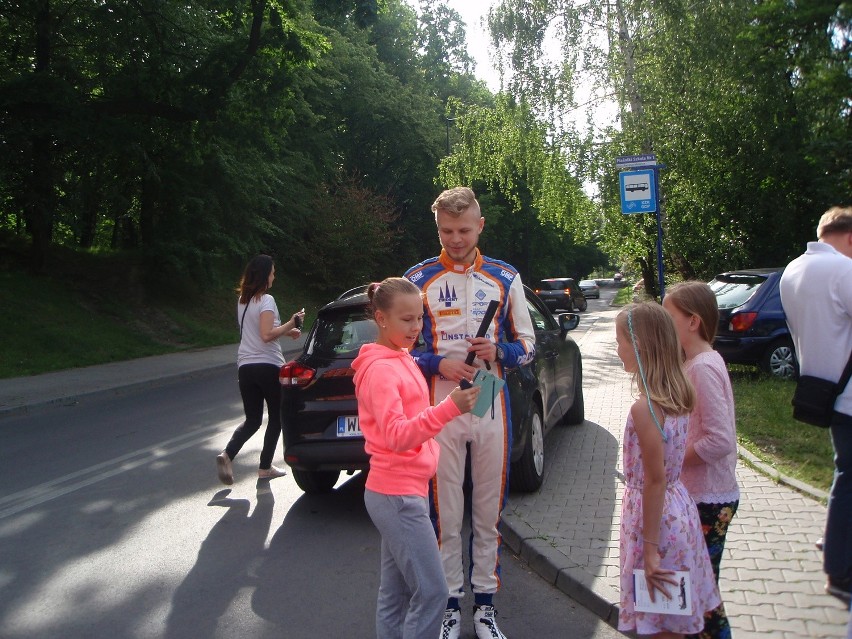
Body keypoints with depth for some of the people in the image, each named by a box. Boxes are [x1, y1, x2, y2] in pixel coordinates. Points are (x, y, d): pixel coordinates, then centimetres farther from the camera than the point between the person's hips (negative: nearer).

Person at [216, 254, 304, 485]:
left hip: (245, 367, 7)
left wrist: (286, 330, 18)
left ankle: (227, 454, -10)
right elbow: (267, 335, -21)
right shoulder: (266, 300, -12)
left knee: (252, 420, 13)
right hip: (268, 366, -7)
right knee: (276, 418, 11)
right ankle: (265, 467, 14)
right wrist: (291, 323, -12)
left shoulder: (242, 300, 13)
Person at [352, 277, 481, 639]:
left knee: (395, 591, 15)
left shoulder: (401, 359, 13)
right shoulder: (379, 369, -17)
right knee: (431, 591, -7)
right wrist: (448, 408, -38)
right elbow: (396, 436, -28)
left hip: (403, 490, 9)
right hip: (397, 494, -9)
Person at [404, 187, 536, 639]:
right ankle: (450, 602, 20)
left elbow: (527, 343, 10)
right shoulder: (418, 278, 1)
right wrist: (438, 364, -14)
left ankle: (485, 600, 24)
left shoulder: (505, 278, 6)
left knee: (488, 511, 10)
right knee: (445, 513, 5)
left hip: (491, 407, 2)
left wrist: (498, 353, -11)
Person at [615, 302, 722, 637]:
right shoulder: (680, 396, 0)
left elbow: (655, 480, -23)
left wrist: (650, 549, -18)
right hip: (680, 506, 8)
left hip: (655, 512, -8)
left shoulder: (644, 409, -24)